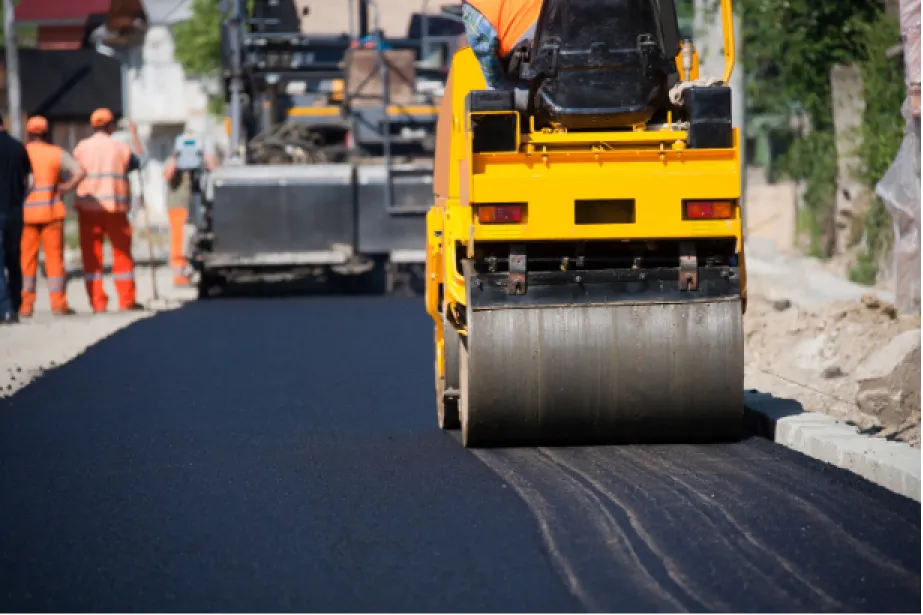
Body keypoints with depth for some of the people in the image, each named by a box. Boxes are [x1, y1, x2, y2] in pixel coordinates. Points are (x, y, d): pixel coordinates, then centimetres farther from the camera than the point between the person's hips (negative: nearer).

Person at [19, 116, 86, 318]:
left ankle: (25, 305, 3)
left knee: (26, 258, 6)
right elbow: (80, 172, -10)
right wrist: (66, 188, 0)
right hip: (51, 211, -1)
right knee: (54, 257, 5)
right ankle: (58, 303, 3)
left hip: (25, 211, 1)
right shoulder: (57, 153, 1)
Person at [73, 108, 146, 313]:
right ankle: (126, 300, 8)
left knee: (92, 255, 3)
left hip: (87, 207, 1)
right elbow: (140, 161, 20)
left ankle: (97, 301, 1)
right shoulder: (120, 147, 3)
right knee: (122, 253, 8)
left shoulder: (81, 148, 3)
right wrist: (134, 135, 29)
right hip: (115, 206, -1)